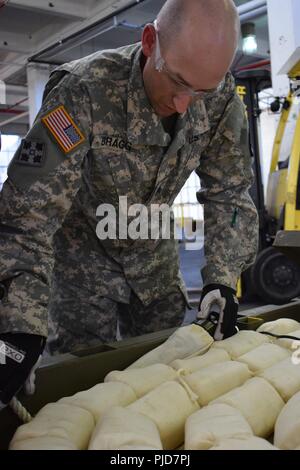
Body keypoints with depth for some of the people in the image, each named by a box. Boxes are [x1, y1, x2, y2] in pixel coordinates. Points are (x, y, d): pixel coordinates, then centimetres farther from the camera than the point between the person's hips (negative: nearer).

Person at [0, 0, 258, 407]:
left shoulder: (221, 98, -18)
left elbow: (229, 194, -7)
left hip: (154, 252, 4)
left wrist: (222, 279, -18)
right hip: (83, 248, -4)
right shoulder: (83, 91, -32)